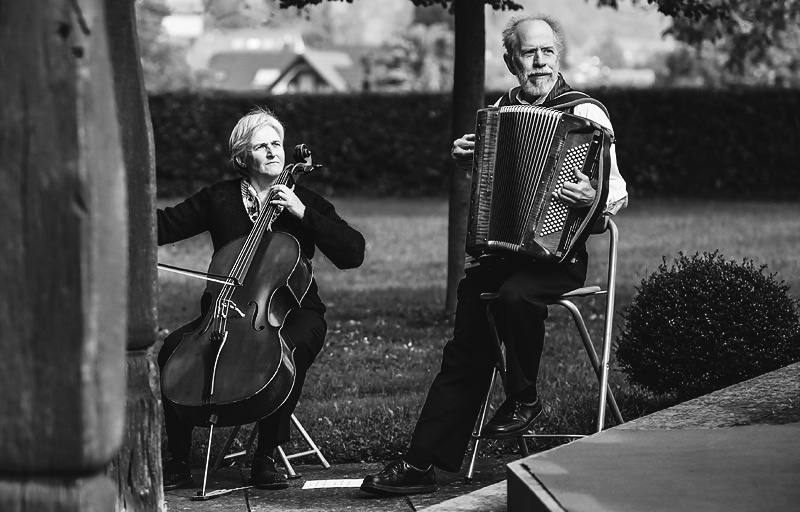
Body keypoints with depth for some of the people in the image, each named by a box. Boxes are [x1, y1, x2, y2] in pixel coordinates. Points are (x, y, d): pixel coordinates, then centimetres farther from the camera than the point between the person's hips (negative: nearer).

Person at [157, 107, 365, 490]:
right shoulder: (220, 199, 10)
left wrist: (303, 214, -14)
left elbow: (352, 253, -5)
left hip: (292, 310, -2)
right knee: (173, 349, -24)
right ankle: (178, 461, -15)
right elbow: (166, 225, 5)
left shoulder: (305, 202, 6)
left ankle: (265, 456, -23)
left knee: (289, 350, -37)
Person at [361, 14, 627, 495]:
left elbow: (619, 193, -7)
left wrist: (594, 199, -28)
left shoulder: (585, 115, -4)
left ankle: (524, 399, -10)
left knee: (515, 293, -35)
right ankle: (424, 461, -8)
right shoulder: (499, 111, 13)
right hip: (502, 250, 5)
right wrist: (466, 160, 6)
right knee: (465, 348, -7)